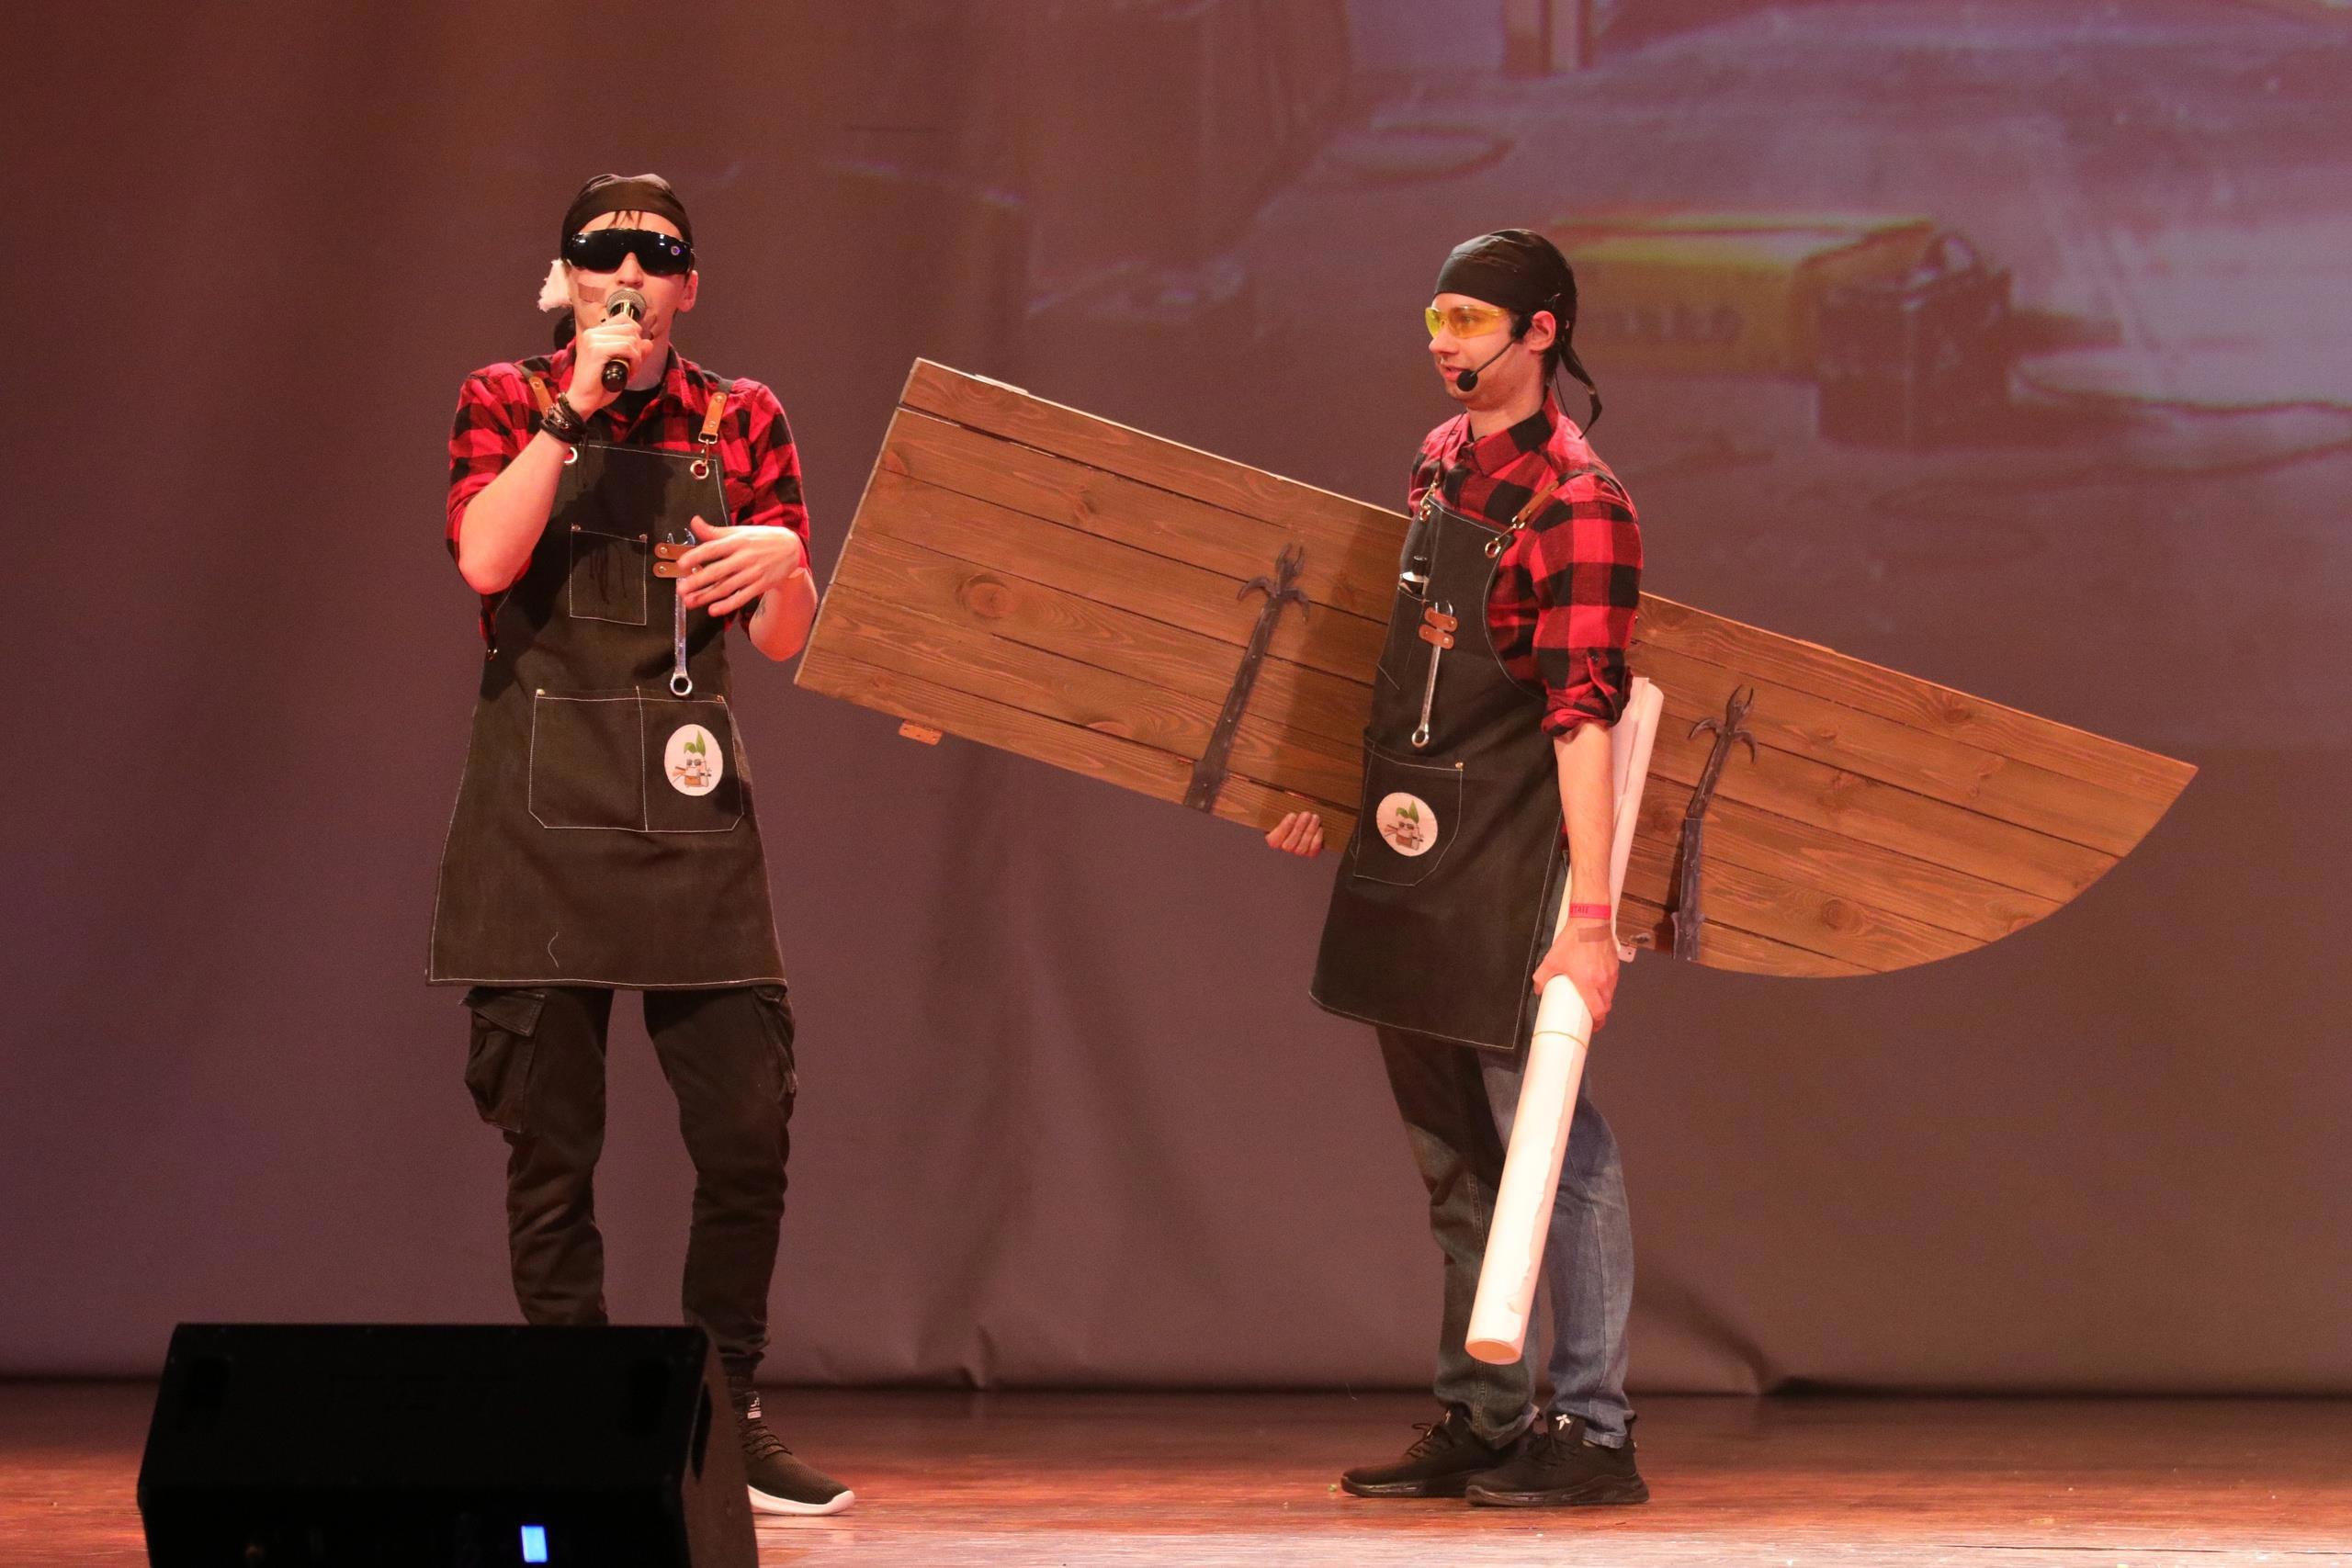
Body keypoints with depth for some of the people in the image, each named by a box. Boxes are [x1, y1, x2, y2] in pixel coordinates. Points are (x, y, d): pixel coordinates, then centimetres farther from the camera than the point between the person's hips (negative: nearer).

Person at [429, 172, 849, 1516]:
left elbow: (787, 640, 7)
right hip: (543, 807, -2)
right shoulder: (512, 404, 7)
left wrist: (784, 564, -15)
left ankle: (730, 1418, 7)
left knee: (748, 1128, -5)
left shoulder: (738, 422, 11)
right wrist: (576, 409, -13)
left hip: (690, 801, 2)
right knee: (552, 1140, -2)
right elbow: (485, 560, -12)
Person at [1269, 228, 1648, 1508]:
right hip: (1401, 851, 9)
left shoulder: (1574, 503, -16)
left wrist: (1589, 914, -26)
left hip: (1507, 869, -9)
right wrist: (1331, 792, 24)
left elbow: (1584, 718, -22)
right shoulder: (1438, 464, 10)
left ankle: (1593, 1433, 0)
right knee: (1450, 1159, 13)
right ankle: (1480, 1422, 21)